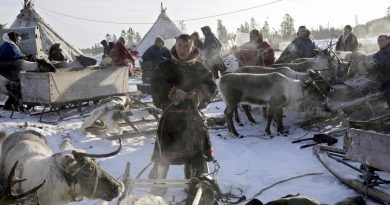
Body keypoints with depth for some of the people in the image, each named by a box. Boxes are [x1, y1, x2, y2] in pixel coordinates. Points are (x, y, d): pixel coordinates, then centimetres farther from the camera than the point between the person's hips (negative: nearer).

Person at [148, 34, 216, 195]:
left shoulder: (199, 68, 5)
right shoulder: (165, 67, -2)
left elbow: (210, 86, 1)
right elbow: (155, 85, -12)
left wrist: (198, 93, -18)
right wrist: (173, 91, -26)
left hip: (193, 115, 3)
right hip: (171, 114, -2)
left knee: (197, 152, 11)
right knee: (164, 152, -1)